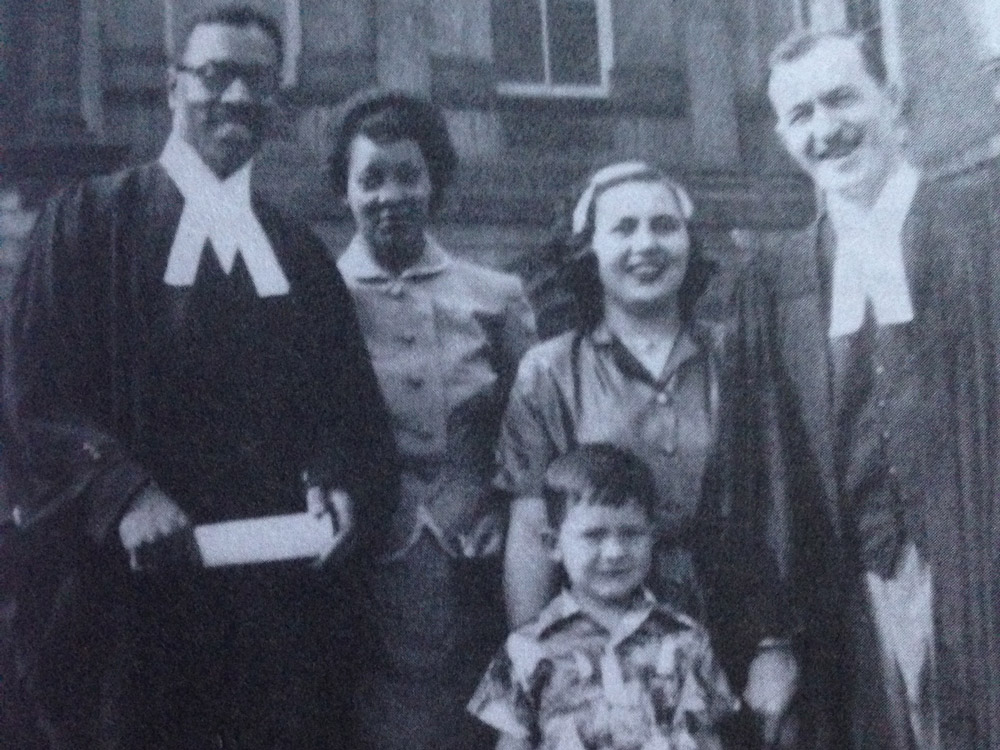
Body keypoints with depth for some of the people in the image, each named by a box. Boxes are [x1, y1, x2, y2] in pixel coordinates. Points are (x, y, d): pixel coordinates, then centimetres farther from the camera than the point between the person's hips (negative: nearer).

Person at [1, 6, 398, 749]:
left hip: (285, 592, 4)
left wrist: (336, 486, -10)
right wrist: (122, 495, -21)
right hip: (131, 587, -3)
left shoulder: (302, 255, 16)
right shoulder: (89, 220, 4)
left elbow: (350, 404, 11)